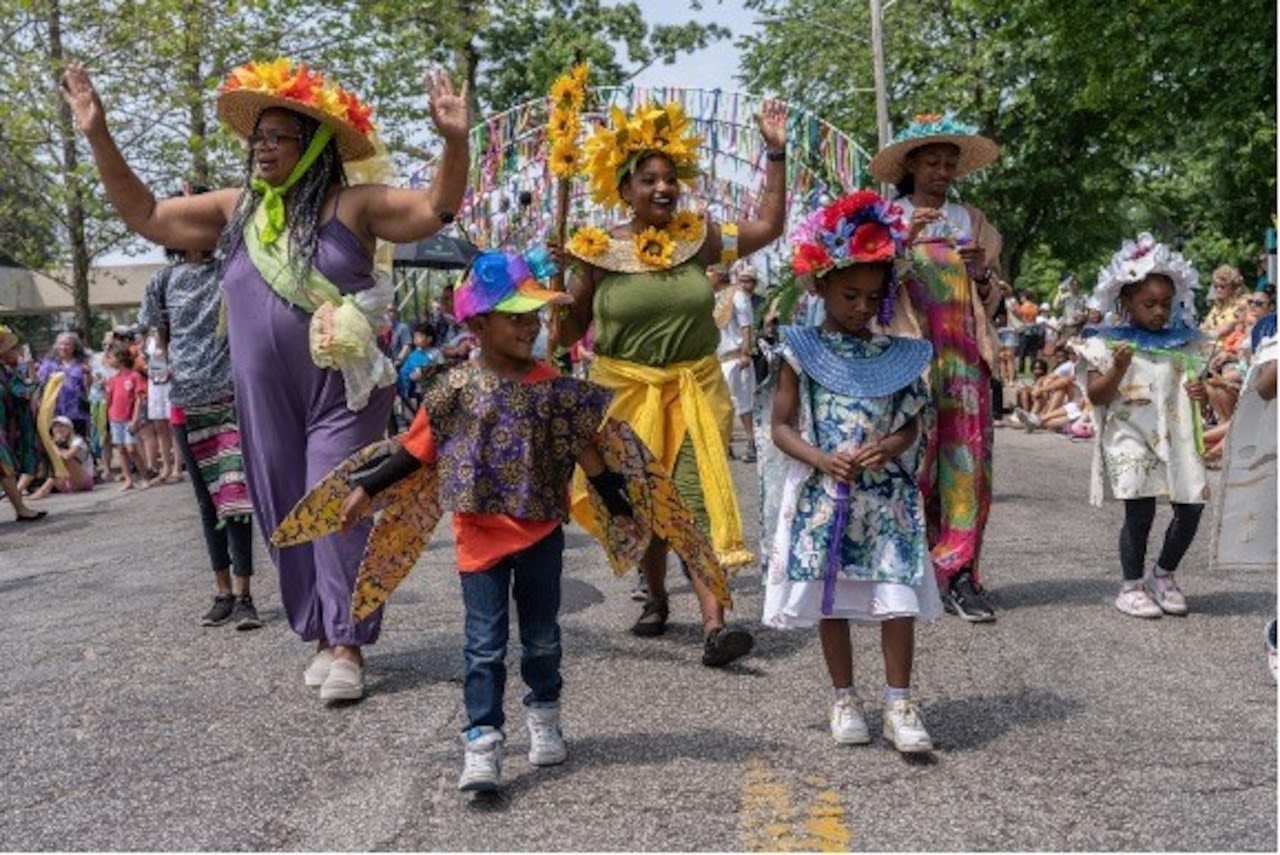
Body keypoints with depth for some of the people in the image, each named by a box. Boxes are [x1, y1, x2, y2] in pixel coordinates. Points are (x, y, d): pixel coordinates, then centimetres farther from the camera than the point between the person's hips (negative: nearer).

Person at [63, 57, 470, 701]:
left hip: (342, 393, -4)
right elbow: (145, 216, 12)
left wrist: (453, 141, -30)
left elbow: (435, 210, -13)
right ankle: (322, 635, 21)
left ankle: (347, 644, 2)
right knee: (287, 514, 8)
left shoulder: (353, 205, -6)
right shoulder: (233, 209, 7)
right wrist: (98, 137, 5)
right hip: (265, 398, 5)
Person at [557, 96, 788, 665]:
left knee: (700, 501, -10)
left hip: (695, 389, 1)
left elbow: (768, 228, 8)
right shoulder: (599, 251, -1)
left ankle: (714, 625, -14)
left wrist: (775, 154, 4)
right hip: (626, 391, 0)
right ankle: (657, 599, 33)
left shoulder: (698, 238, 4)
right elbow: (570, 331, 4)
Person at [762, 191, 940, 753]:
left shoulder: (897, 353, 4)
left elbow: (911, 424, 8)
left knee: (898, 597, -3)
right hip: (824, 496, -1)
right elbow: (781, 425, -1)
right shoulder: (803, 351, -1)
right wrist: (822, 458, -17)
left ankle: (898, 702, 10)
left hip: (886, 496, 1)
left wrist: (888, 448, -14)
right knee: (831, 600, 8)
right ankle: (844, 699, 23)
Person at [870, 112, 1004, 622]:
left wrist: (983, 274, -2)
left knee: (966, 462, -2)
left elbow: (990, 302, 19)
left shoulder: (972, 221, 18)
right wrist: (903, 243, -15)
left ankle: (958, 572, 1)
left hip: (966, 358, 3)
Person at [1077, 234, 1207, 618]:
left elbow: (1189, 383, 19)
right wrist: (1119, 368, -23)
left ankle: (1163, 574, 24)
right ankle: (1131, 586, 10)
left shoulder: (1181, 343, 12)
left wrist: (1198, 393, -3)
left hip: (1174, 435, 5)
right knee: (1140, 510, -8)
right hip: (1129, 437, -5)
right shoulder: (1108, 343, -2)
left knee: (1191, 507, 2)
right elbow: (1096, 396, -8)